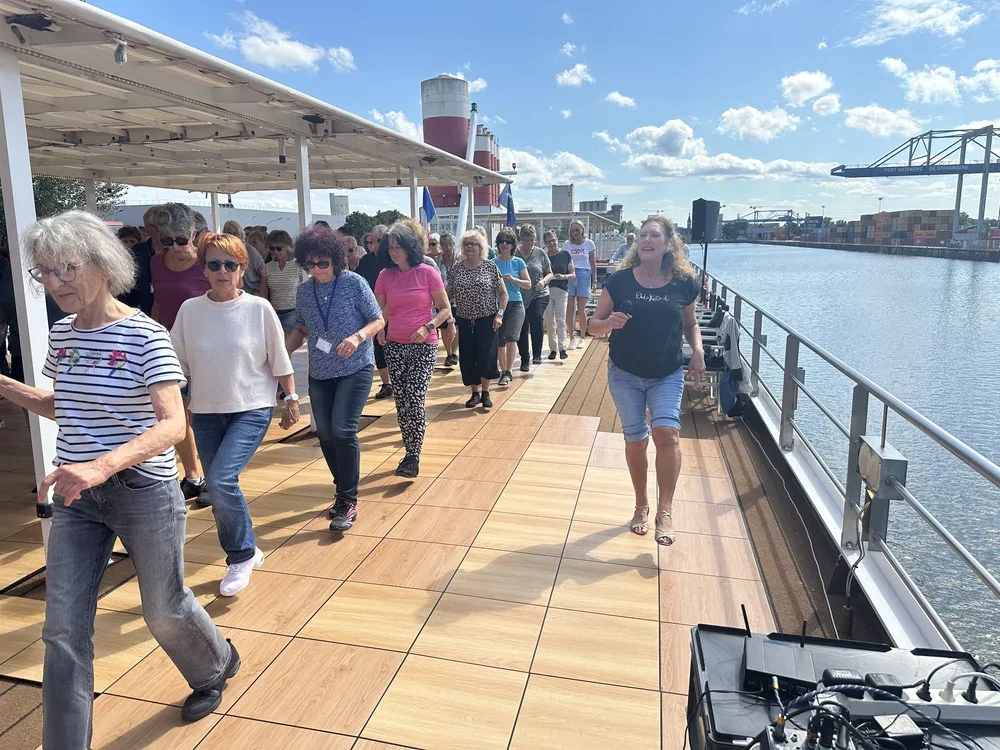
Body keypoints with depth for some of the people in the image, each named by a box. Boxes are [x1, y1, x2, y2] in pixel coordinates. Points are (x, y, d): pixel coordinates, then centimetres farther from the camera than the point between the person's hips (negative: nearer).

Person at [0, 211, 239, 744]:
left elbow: (172, 425, -26)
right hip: (75, 495, 5)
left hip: (143, 492, -5)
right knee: (62, 630, 4)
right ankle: (64, 742, 22)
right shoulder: (61, 334, 4)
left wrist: (102, 465, -41)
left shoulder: (145, 336, -17)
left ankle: (216, 667, 45)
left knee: (163, 609, 15)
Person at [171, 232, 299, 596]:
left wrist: (291, 398, 3)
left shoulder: (259, 308, -7)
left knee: (221, 480, -19)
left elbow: (279, 361, 0)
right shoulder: (190, 310, -1)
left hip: (251, 409, -4)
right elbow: (177, 364, 4)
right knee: (217, 489, 9)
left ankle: (242, 555, 4)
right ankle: (244, 554, 30)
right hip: (205, 411, 4)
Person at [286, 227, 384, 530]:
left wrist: (358, 337, -25)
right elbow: (301, 329, 14)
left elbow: (378, 321, -5)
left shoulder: (354, 283, -9)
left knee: (343, 430, -15)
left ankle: (348, 502, -3)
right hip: (319, 372, 5)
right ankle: (343, 491, 29)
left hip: (355, 369, -5)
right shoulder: (304, 291, 4)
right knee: (325, 435, 9)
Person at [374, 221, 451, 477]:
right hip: (395, 346, 4)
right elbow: (380, 312, 9)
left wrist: (427, 327, -18)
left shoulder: (428, 273, -6)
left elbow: (445, 309, -2)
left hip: (423, 346, -4)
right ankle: (411, 450, 21)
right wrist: (379, 331, -12)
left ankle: (413, 457, 0)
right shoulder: (385, 276, 4)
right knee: (401, 402, 5)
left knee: (414, 400, -11)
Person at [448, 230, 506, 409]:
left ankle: (485, 393, 12)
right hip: (464, 320, 2)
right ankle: (475, 393, 19)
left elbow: (503, 293, -1)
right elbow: (448, 294, 8)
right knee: (467, 358, 5)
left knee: (486, 356, -4)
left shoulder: (491, 267, -4)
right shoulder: (455, 269, 1)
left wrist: (499, 314, -10)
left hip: (487, 320, -2)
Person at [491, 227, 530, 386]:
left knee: (511, 337, -17)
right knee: (500, 341, 5)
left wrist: (513, 279, -13)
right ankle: (504, 371, 21)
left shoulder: (518, 262, 3)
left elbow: (528, 284, 3)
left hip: (515, 303, -1)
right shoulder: (492, 263, 4)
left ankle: (508, 372, -6)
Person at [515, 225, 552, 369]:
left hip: (539, 295, 0)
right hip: (519, 297, 0)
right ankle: (524, 360, 22)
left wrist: (543, 281, -9)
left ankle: (537, 354, -14)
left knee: (537, 319, -25)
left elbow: (550, 274, 10)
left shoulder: (540, 253, 4)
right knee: (522, 329, 6)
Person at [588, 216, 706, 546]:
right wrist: (609, 323, -23)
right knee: (635, 440, 7)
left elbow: (690, 323, 12)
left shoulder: (684, 283, -4)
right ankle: (642, 505, 27)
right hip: (625, 374, 1)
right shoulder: (619, 280, -6)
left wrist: (698, 350, -5)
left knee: (667, 432, -20)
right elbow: (594, 325, -1)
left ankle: (665, 510, -8)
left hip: (667, 374, 0)